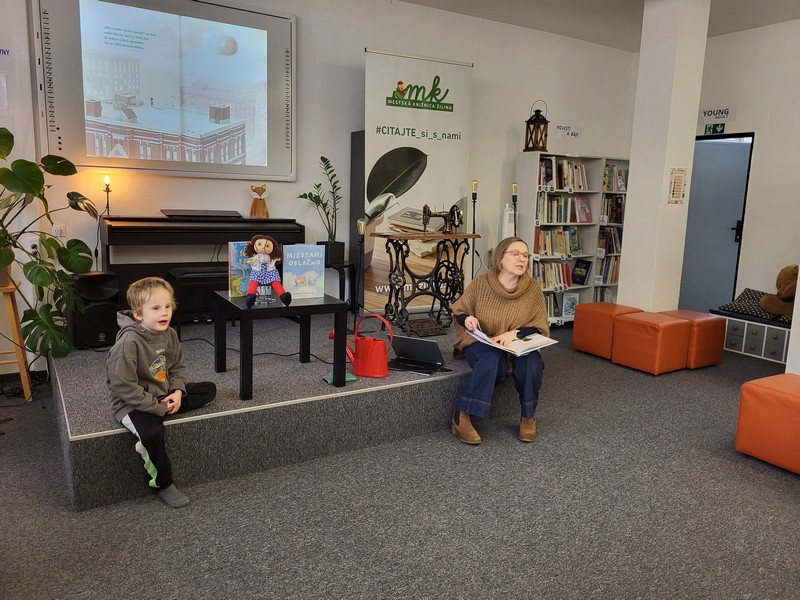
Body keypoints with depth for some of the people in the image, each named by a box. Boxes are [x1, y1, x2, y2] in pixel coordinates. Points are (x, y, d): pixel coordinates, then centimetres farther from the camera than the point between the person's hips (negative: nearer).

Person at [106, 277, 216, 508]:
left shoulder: (169, 334, -2)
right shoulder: (129, 342, -24)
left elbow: (178, 367, 11)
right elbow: (124, 387, -24)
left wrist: (177, 392, -9)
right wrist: (159, 407, -22)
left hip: (164, 395, 8)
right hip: (134, 402, -8)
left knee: (209, 389, 2)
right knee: (152, 433, -35)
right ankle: (164, 485, -7)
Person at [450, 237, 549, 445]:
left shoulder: (533, 288, -6)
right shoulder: (481, 283, -10)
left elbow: (541, 326, -5)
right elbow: (458, 311, 3)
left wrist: (515, 333, -24)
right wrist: (467, 319, -21)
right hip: (480, 343, -2)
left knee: (531, 362, -31)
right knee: (492, 359, -36)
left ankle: (528, 416, -8)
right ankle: (461, 417, -28)